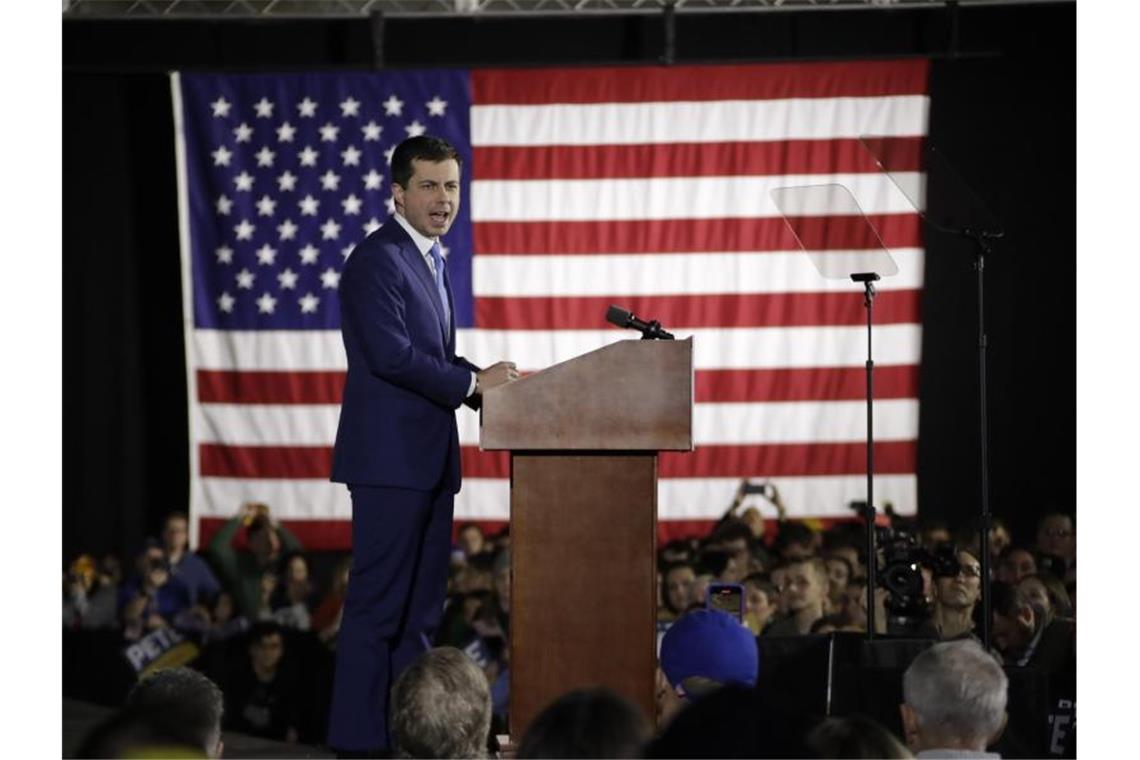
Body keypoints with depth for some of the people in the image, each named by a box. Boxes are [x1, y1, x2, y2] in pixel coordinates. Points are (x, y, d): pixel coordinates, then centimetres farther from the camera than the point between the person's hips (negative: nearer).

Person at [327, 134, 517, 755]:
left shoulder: (430, 260, 19)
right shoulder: (378, 259, -12)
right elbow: (391, 354, -20)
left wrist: (486, 382, 5)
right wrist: (473, 383, -13)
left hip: (430, 458, 10)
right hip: (391, 455, -10)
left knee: (422, 603, 11)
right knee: (379, 599, -7)